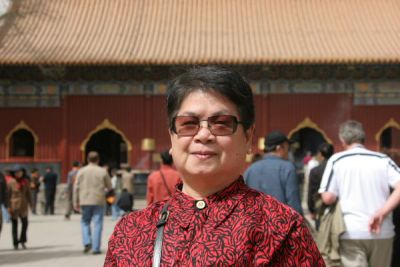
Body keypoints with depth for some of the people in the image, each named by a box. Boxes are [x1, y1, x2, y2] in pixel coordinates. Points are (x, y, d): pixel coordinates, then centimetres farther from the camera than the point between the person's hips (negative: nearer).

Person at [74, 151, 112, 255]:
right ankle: (96, 248, 1)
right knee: (97, 224, 3)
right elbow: (109, 187, 5)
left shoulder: (81, 171, 0)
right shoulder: (103, 171, -1)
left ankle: (87, 242, -1)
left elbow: (76, 187, -1)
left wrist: (76, 202, 5)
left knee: (85, 222, 16)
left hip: (85, 201, 1)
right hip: (99, 201, -1)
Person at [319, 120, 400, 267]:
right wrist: (382, 212, -10)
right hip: (382, 232, 3)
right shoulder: (383, 160, 5)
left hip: (352, 231, -3)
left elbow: (328, 198, -6)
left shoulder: (336, 160, 0)